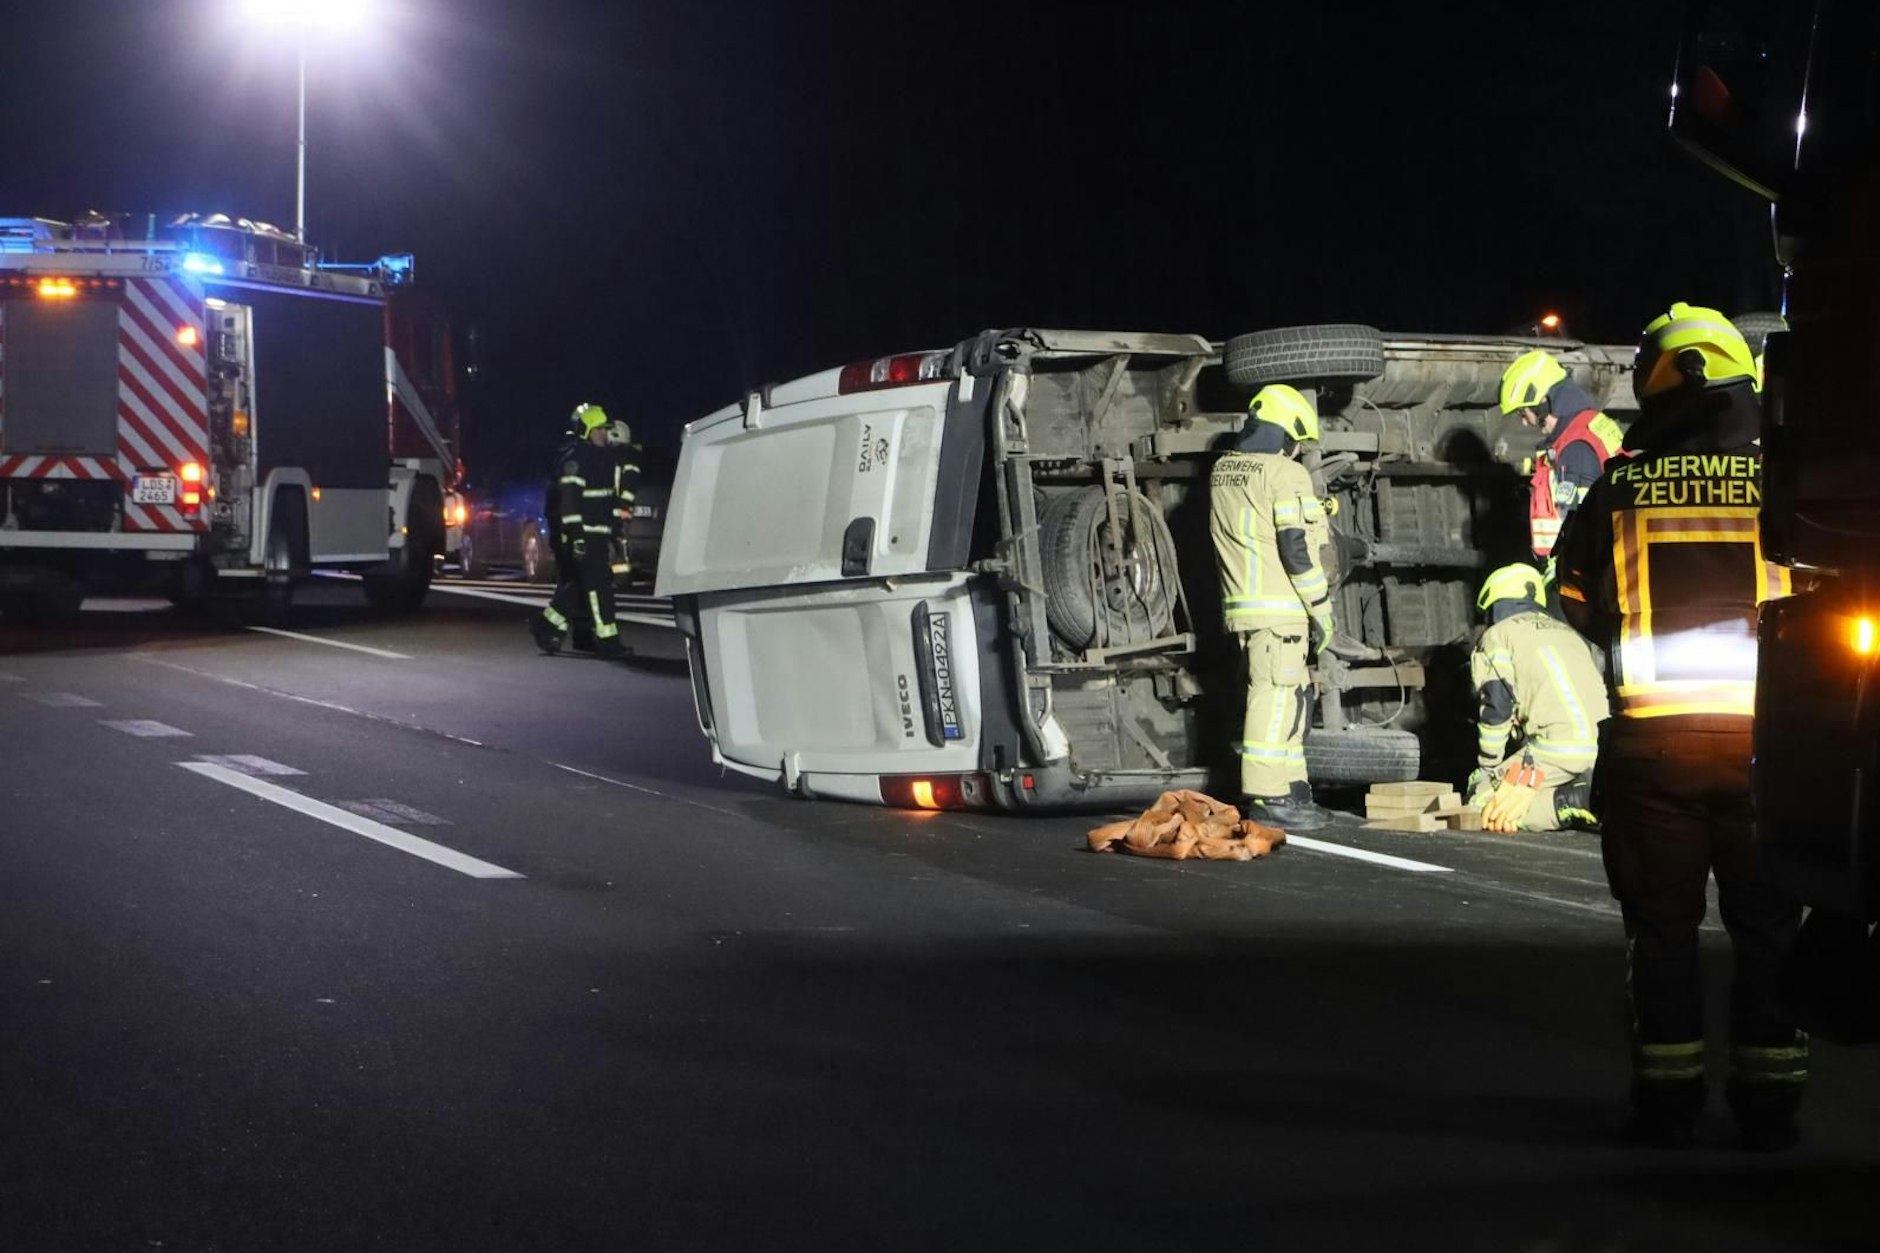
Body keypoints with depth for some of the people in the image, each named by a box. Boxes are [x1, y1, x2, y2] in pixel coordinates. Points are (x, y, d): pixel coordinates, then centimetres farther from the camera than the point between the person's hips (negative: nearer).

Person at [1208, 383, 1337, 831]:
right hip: (1280, 609, -8)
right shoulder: (1286, 475, -10)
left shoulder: (1223, 471, 14)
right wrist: (1322, 610, -8)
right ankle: (1267, 798, -8)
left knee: (1292, 696, 16)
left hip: (1243, 605, 8)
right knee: (1275, 696, -7)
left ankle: (1292, 790, 20)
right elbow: (1296, 549, -14)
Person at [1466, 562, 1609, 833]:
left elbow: (1495, 712, 2)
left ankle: (1568, 803, -13)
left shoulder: (1496, 637, 9)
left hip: (1559, 748, -7)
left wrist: (1489, 769, 16)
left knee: (1482, 797, 6)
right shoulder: (1567, 633, 30)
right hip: (1605, 747, 7)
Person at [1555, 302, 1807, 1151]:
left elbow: (1578, 603, 7)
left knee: (1662, 924, 9)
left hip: (1652, 737, 0)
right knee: (1766, 924, 9)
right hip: (1763, 736, 0)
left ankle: (1668, 1102, 11)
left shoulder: (1621, 488, -2)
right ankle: (1767, 1103, 9)